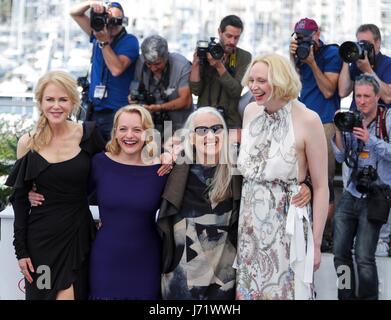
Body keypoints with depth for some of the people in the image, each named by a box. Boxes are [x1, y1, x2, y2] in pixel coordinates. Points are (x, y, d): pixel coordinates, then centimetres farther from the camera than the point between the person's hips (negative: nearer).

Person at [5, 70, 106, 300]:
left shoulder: (88, 134, -5)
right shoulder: (28, 143, -3)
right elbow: (20, 198, 2)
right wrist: (20, 249, 0)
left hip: (78, 231, 0)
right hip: (42, 235, 1)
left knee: (71, 294, 0)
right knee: (42, 293, 5)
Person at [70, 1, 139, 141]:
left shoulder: (129, 41, -6)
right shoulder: (99, 33, 10)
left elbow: (116, 69, -19)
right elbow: (74, 13, 11)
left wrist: (104, 41, -20)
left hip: (117, 113, -5)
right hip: (95, 109, 5)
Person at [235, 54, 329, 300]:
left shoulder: (308, 120, -14)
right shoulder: (251, 111, 3)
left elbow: (321, 187, -10)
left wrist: (316, 243, -10)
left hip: (287, 224, -5)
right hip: (250, 222, 5)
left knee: (283, 291, 4)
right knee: (248, 290, 12)